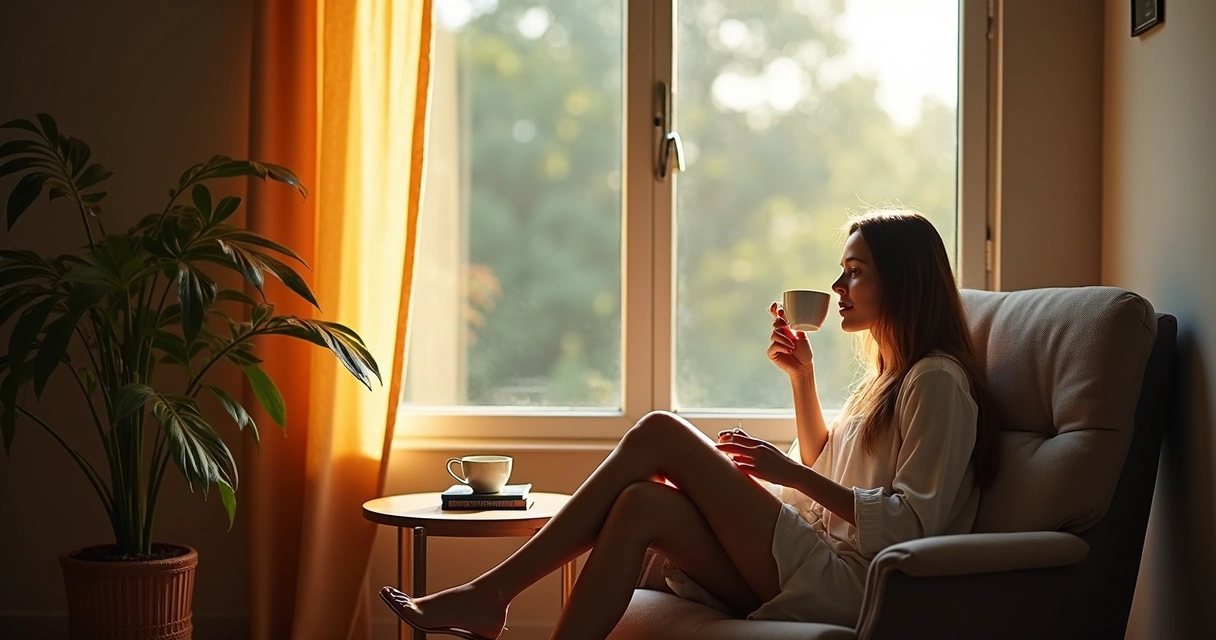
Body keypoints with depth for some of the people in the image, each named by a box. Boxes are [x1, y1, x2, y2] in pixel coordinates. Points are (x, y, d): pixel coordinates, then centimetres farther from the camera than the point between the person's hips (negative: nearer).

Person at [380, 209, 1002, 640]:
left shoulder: (937, 382, -5)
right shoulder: (887, 377, 23)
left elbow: (910, 524, -14)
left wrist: (790, 474, -13)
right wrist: (802, 377, 19)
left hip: (841, 585, -9)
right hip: (805, 576, 9)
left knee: (660, 433, -17)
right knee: (642, 503, -14)